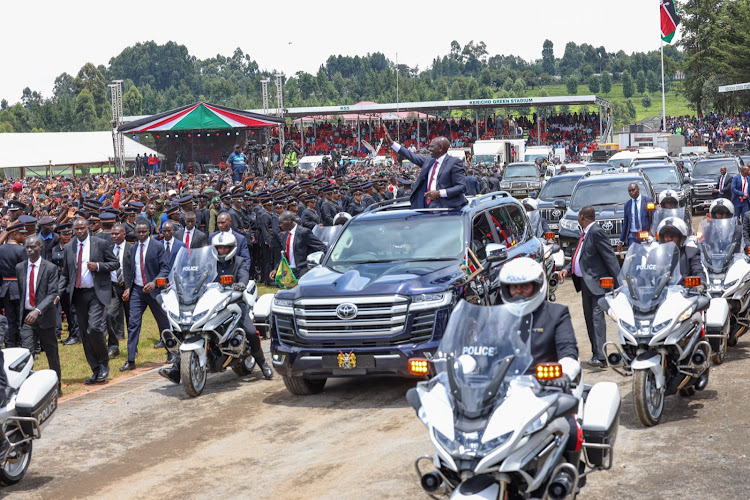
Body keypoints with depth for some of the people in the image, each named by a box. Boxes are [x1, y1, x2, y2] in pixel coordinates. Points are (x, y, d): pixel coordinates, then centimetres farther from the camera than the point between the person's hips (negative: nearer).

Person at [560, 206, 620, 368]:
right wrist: (567, 269, 4)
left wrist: (618, 284, -20)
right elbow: (578, 256, 22)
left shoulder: (597, 232, -13)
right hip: (585, 282, 10)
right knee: (589, 318, 13)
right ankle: (596, 353, 20)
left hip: (597, 282, -10)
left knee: (597, 315, -17)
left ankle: (600, 356, -24)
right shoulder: (585, 233, 16)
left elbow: (610, 257, -17)